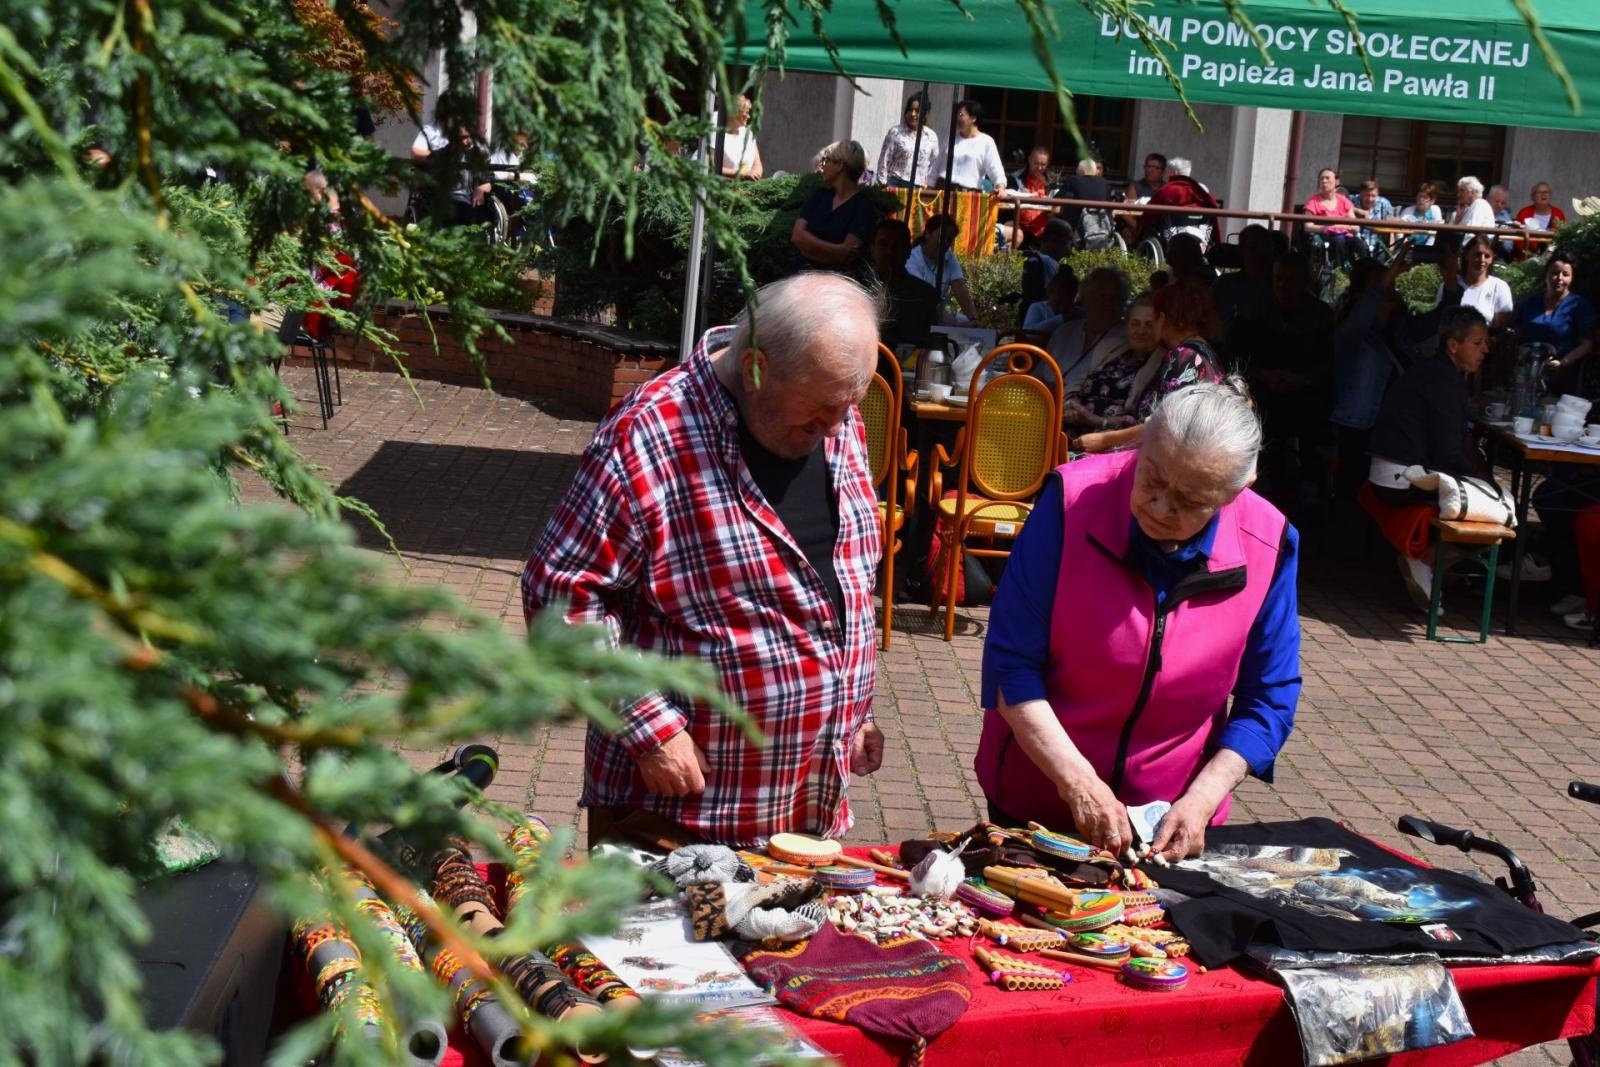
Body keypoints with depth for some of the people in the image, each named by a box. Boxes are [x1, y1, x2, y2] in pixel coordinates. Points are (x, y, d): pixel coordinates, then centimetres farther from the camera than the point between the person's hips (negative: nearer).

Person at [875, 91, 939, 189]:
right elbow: (884, 161, 0)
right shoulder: (895, 132, 0)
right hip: (894, 184, -2)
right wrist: (883, 186, -5)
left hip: (918, 188, 2)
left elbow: (934, 166, 11)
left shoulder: (932, 137, 6)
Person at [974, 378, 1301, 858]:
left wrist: (1201, 802, -16)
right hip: (1035, 801, -1)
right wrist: (1078, 784, -25)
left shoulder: (1268, 546, -14)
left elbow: (1266, 702, -4)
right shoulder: (1073, 501, -20)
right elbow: (1011, 666, -18)